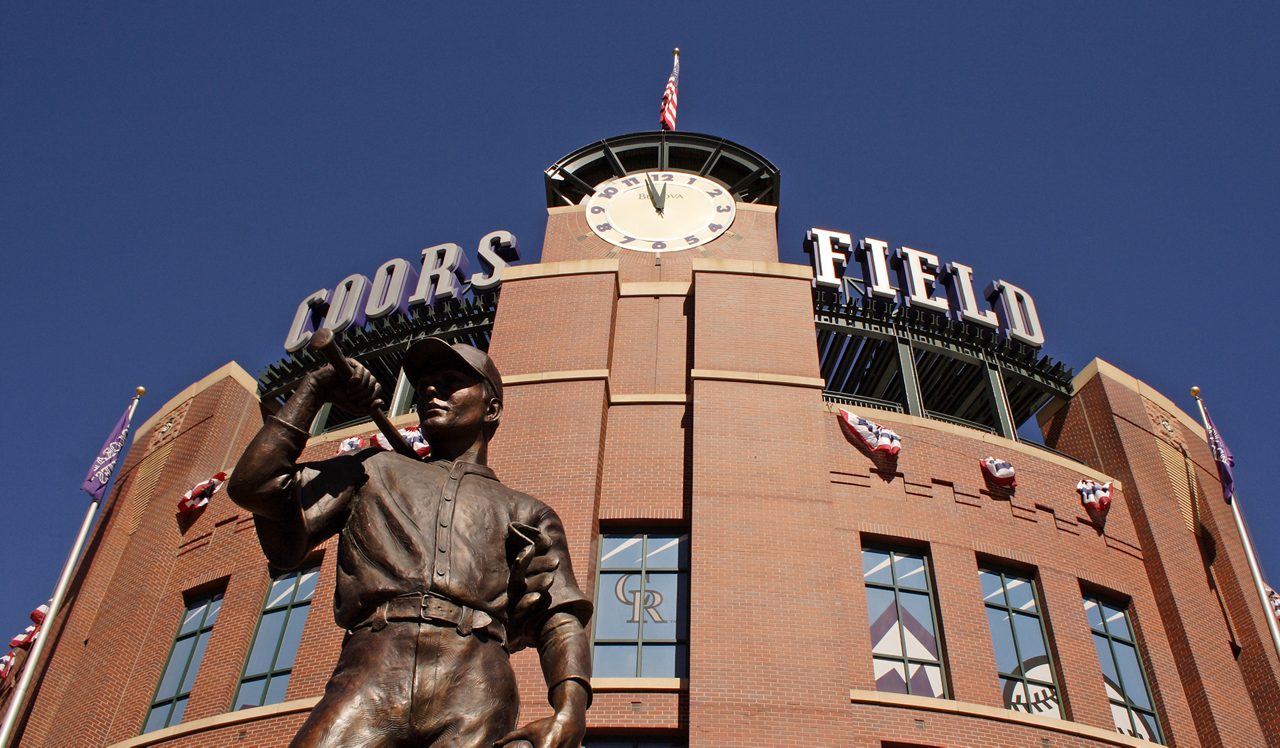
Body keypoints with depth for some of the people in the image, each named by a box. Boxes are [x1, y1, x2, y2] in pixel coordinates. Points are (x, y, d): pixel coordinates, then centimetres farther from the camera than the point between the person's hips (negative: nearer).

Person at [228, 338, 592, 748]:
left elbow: (559, 620, 10)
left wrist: (570, 710, -8)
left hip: (474, 685, 0)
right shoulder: (375, 472, 29)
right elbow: (254, 487, 17)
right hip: (372, 674, 1)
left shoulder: (525, 513, 25)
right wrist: (313, 390, 20)